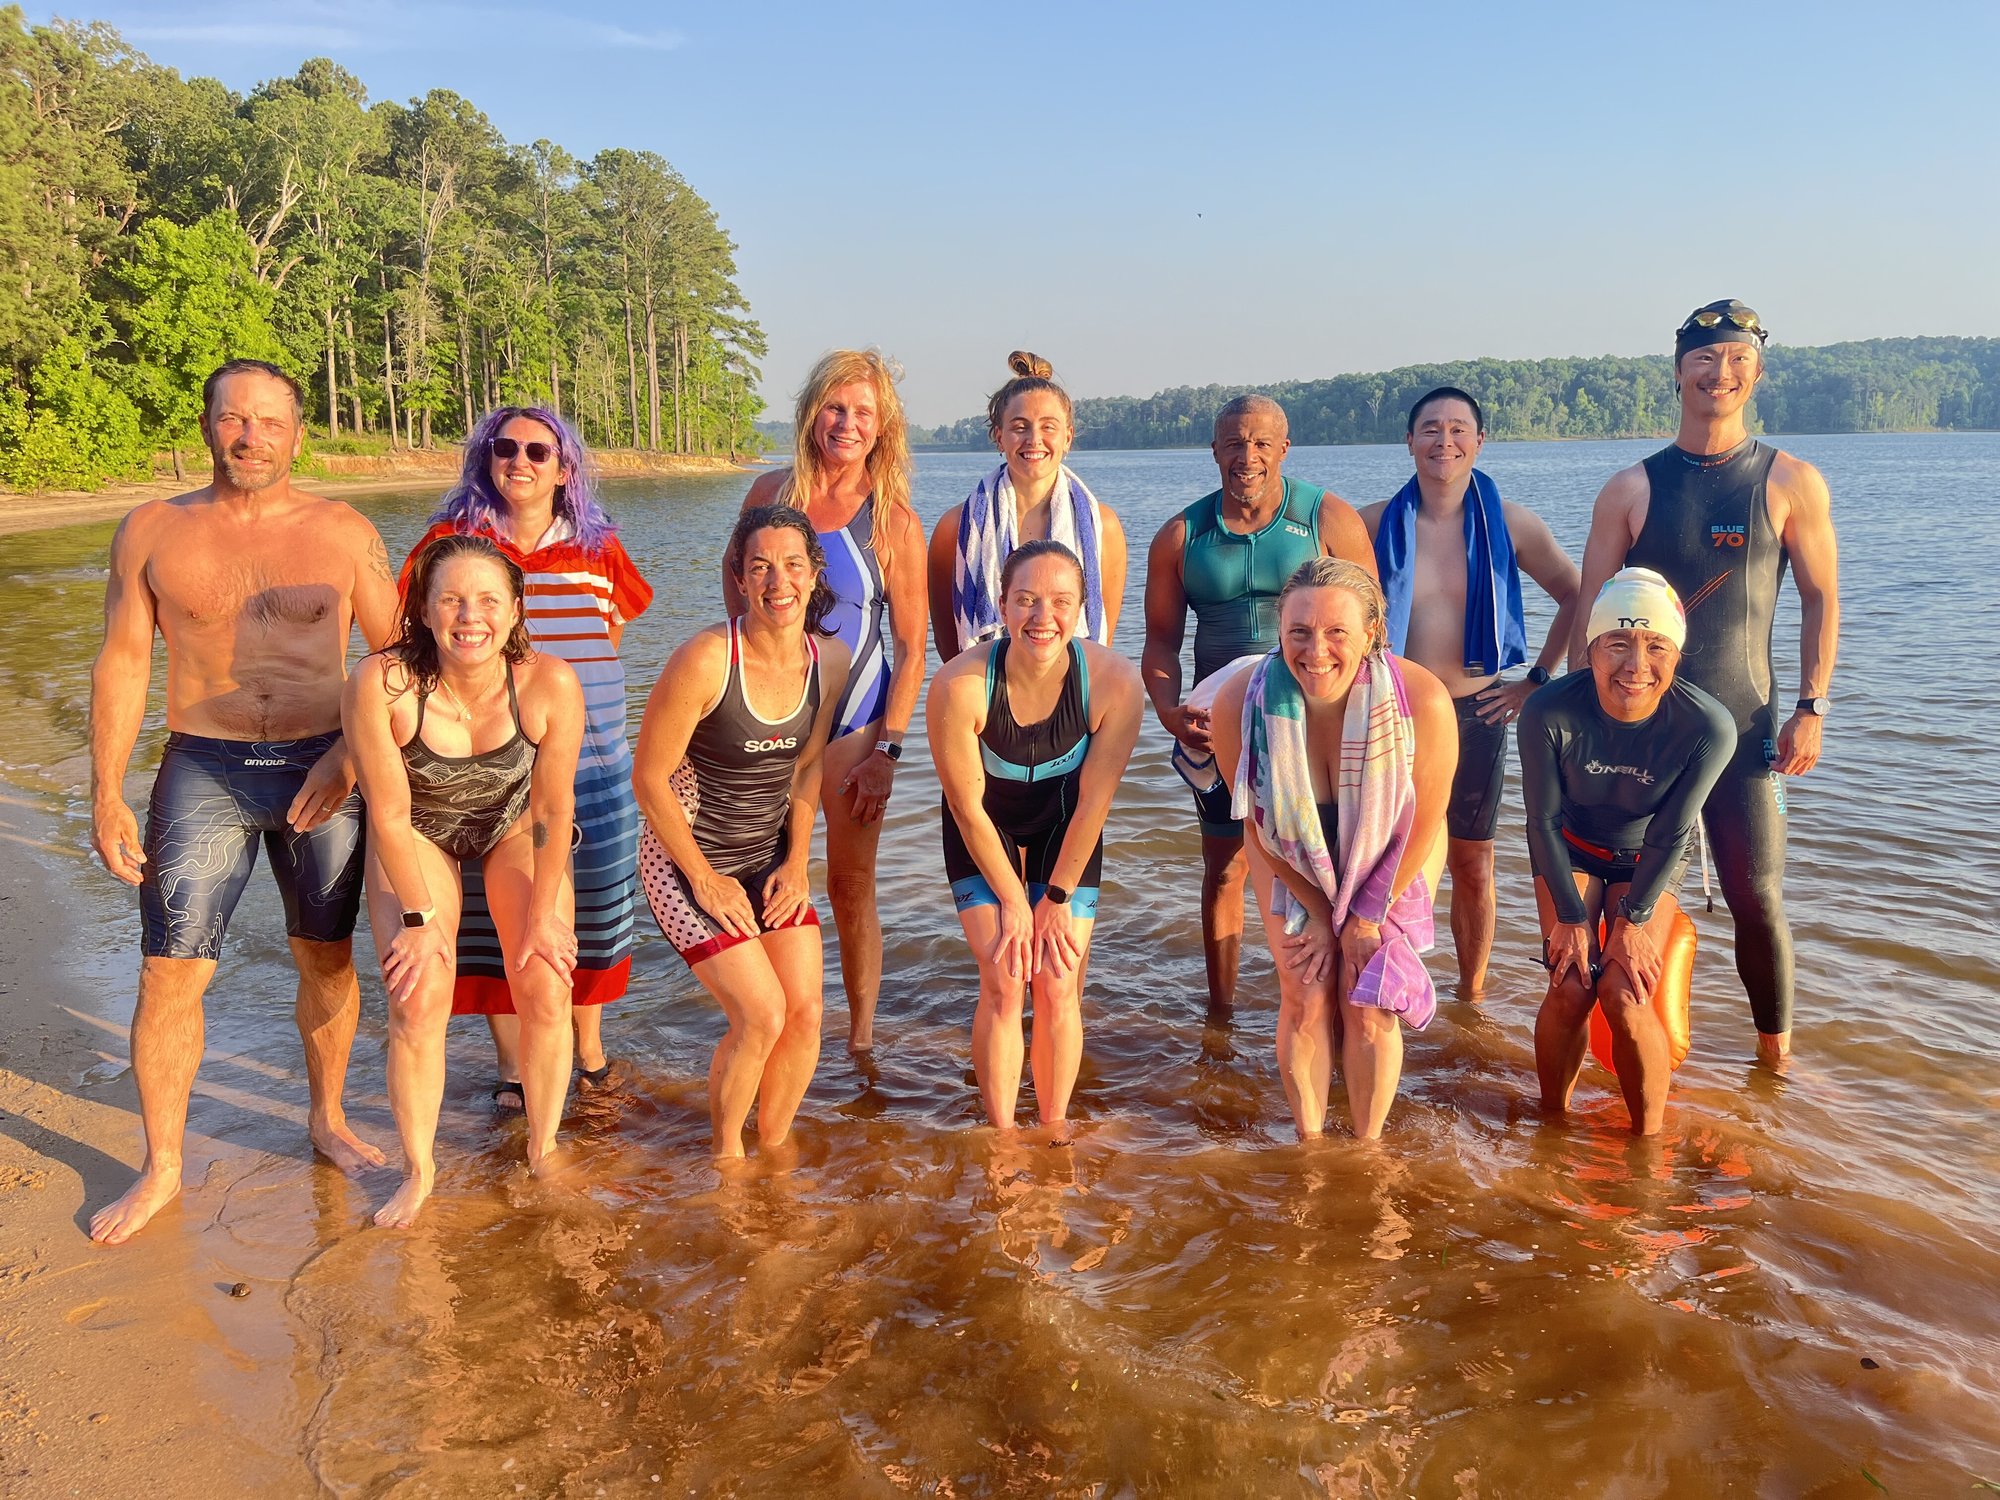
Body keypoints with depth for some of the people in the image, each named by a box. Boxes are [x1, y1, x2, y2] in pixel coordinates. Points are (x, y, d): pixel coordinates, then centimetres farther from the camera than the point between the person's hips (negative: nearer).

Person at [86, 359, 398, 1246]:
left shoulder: (344, 533, 1)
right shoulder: (153, 532, 3)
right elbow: (122, 665, 4)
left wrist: (348, 756, -9)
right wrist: (107, 795, -1)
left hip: (320, 767, 0)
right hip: (203, 772, 0)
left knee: (327, 957, 10)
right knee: (169, 974, 0)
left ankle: (328, 1121, 31)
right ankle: (161, 1167, 17)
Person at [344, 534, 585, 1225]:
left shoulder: (550, 684, -31)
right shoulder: (381, 684, -33)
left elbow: (553, 809, -18)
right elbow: (390, 815, -22)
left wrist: (543, 912, -11)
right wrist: (420, 918, -16)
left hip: (514, 828, 1)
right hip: (418, 834, 0)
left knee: (547, 994, -7)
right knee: (417, 1005, -10)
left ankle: (542, 1153, 18)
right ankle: (419, 1172, 14)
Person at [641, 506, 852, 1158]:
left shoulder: (831, 659, -6)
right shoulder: (705, 660, -24)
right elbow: (649, 778, -16)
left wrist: (796, 862, 1)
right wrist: (705, 879, -12)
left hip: (771, 856, 5)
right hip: (688, 858, -5)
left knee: (806, 1014, -1)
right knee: (762, 1017, -11)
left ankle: (772, 1150, 24)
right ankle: (725, 1154, 16)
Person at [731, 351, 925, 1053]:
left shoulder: (894, 522, -7)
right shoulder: (770, 493, 1)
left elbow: (911, 647, -6)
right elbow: (736, 576, 20)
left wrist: (887, 750, -12)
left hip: (853, 718, -3)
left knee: (850, 887, 3)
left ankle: (861, 1035, 18)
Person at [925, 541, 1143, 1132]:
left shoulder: (1114, 680, -29)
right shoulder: (959, 685, -33)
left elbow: (1093, 800, -16)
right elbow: (969, 806, -19)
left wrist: (1058, 897, -9)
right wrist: (1013, 902, -12)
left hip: (1064, 826, 1)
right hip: (984, 826, -1)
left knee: (1058, 985, -2)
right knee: (1003, 984, -9)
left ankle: (1056, 1130, 17)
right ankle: (1002, 1135, 9)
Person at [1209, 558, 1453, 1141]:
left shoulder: (1422, 699, -34)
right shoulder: (1240, 699, -30)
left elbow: (1424, 825, -17)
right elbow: (1259, 824, -13)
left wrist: (1368, 917, -9)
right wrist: (1320, 915, -7)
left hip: (1389, 862, -1)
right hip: (1294, 861, 1)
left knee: (1366, 1004, -1)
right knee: (1304, 1000, 1)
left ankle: (1368, 1147, 20)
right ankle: (1309, 1144, 22)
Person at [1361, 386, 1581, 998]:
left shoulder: (1510, 524, -2)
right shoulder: (1376, 523, -3)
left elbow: (1577, 598, 8)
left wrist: (1537, 679, 4)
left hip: (1475, 713, 1)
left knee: (1472, 864, 10)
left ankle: (1471, 995, 24)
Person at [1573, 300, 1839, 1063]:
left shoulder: (1792, 483, 1)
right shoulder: (1632, 488, 1)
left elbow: (1821, 600, 4)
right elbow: (1589, 609, 2)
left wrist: (1811, 708, -4)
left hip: (1745, 728, -1)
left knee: (1758, 898, -1)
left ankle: (1775, 1055, 18)